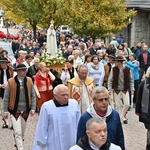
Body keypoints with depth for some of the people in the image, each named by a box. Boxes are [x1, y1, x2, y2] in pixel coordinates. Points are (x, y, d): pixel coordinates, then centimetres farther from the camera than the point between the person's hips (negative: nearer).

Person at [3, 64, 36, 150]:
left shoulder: (29, 81, -2)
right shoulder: (11, 82, -10)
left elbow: (33, 96, 3)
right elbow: (6, 97, -4)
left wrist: (33, 108, -3)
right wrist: (6, 110, -5)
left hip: (26, 110, 3)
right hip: (14, 110, -3)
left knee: (22, 131, 18)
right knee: (18, 132, -9)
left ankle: (18, 143, 43)